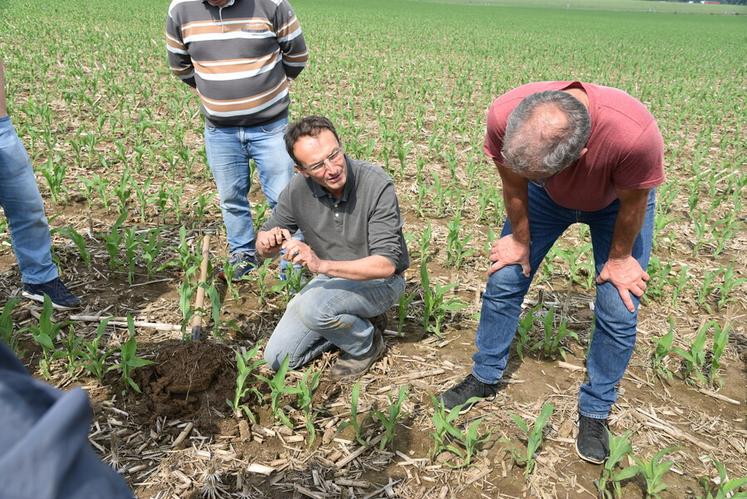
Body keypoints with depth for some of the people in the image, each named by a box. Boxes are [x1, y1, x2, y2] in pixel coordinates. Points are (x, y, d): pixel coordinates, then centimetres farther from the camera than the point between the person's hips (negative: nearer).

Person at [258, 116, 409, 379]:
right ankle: (354, 321, 15)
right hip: (331, 278, 5)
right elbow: (264, 247, -3)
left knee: (312, 308, -34)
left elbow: (386, 264, -31)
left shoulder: (377, 184, -27)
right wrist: (268, 240, -29)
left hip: (378, 281, -5)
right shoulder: (298, 189, -14)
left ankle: (366, 344, -4)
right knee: (277, 359, 3)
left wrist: (322, 265, -44)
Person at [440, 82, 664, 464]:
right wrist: (521, 240, -4)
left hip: (615, 202, -2)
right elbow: (514, 186, -17)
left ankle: (594, 411, 19)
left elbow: (633, 203, -24)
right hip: (549, 196, 2)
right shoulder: (504, 115, -38)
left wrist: (619, 259, -8)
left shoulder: (635, 134, -46)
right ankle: (485, 377, 23)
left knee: (618, 311, -4)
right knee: (503, 280, 1)